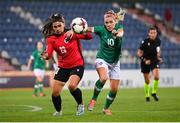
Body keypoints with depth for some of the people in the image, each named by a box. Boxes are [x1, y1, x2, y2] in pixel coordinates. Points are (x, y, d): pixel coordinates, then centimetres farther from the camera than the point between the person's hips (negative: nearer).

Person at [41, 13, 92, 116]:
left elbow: (89, 36, -10)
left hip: (77, 65, -4)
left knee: (72, 86, -28)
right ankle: (58, 111, 31)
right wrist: (45, 56, -38)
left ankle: (80, 105, 1)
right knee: (55, 92, 1)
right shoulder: (51, 39, -3)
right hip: (63, 67, 4)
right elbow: (49, 53, -15)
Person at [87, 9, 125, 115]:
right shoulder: (101, 29, -14)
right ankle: (94, 99, -12)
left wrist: (118, 34, -55)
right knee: (103, 78, -34)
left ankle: (106, 108, 29)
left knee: (114, 89, 3)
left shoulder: (118, 27, -10)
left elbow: (121, 32, -31)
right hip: (102, 59, -3)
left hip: (115, 62, 3)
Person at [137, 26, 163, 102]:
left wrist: (158, 57, 6)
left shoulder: (158, 41, -5)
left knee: (156, 77, -20)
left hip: (154, 61, 2)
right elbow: (139, 53, -12)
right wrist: (144, 60, -21)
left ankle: (154, 92, 1)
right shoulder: (145, 42, -18)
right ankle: (147, 96, 25)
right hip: (145, 62, -2)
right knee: (147, 81, 4)